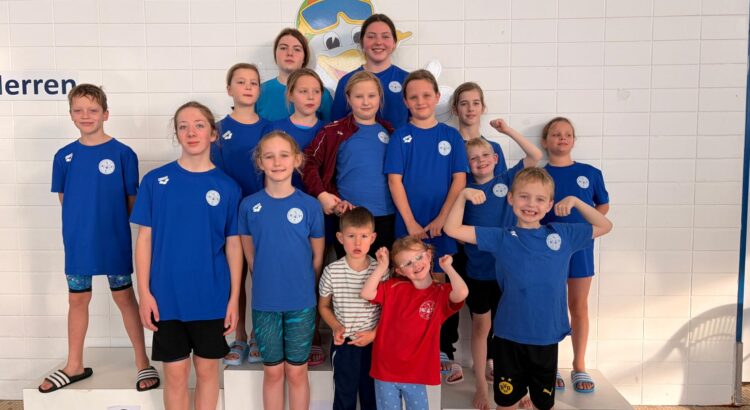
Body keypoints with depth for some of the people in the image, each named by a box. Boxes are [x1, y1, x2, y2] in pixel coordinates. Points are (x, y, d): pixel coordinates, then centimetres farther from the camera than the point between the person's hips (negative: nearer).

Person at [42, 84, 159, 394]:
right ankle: (74, 366, 31)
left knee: (124, 297, 6)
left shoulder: (122, 153, -9)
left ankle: (143, 363, 17)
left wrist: (110, 220, 0)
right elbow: (64, 197, 11)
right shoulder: (64, 156, 1)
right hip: (77, 242, 4)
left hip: (115, 242, -4)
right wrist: (82, 220, 3)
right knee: (77, 299, 15)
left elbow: (133, 200, -4)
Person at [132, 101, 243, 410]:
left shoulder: (227, 187, -2)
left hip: (212, 297, 0)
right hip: (167, 297, 0)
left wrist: (234, 298, -1)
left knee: (207, 369, 14)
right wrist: (144, 292, -5)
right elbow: (145, 239, 0)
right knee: (175, 373, 11)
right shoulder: (155, 181, -2)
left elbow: (233, 245, 1)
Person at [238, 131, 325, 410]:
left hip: (301, 303, -1)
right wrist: (268, 283, 8)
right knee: (273, 371, 14)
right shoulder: (249, 206, -5)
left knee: (297, 372, 12)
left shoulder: (310, 205, -7)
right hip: (264, 303, 1)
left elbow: (317, 256, 3)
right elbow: (250, 255, 6)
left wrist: (301, 286, 9)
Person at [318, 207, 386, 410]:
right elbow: (323, 306, 5)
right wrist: (336, 326, -10)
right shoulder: (332, 271, -10)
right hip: (344, 344, -1)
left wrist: (373, 334, -12)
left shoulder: (381, 270, -10)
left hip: (374, 343, 1)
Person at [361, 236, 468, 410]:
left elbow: (462, 293, -28)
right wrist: (382, 266, -11)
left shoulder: (441, 293, -7)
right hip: (385, 370, 1)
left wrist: (447, 267, -14)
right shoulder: (394, 287, -1)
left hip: (416, 374, -1)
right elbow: (366, 293, -12)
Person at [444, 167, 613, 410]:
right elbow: (452, 229, -7)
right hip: (509, 337, -1)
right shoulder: (501, 239, -5)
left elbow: (605, 226, 13)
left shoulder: (563, 235, 1)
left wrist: (575, 202, 1)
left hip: (547, 337, 2)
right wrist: (463, 195, -17)